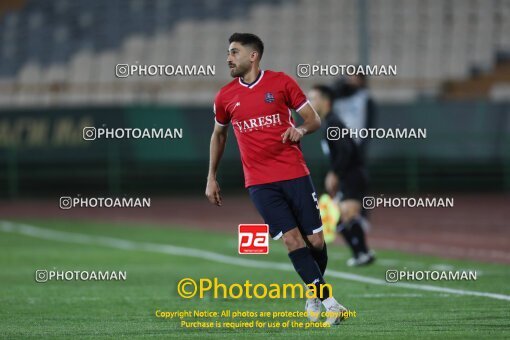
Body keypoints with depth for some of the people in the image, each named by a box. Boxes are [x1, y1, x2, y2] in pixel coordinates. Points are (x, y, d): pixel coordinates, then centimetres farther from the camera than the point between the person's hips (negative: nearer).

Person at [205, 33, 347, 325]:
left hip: (295, 173, 0)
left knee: (315, 240, -1)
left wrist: (301, 129, -18)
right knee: (292, 240, -13)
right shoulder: (225, 97, 7)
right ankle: (329, 302, -13)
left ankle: (314, 298, 24)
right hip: (259, 181, 0)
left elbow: (314, 119, 5)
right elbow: (219, 134, 22)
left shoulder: (281, 82, 0)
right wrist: (212, 179, 21)